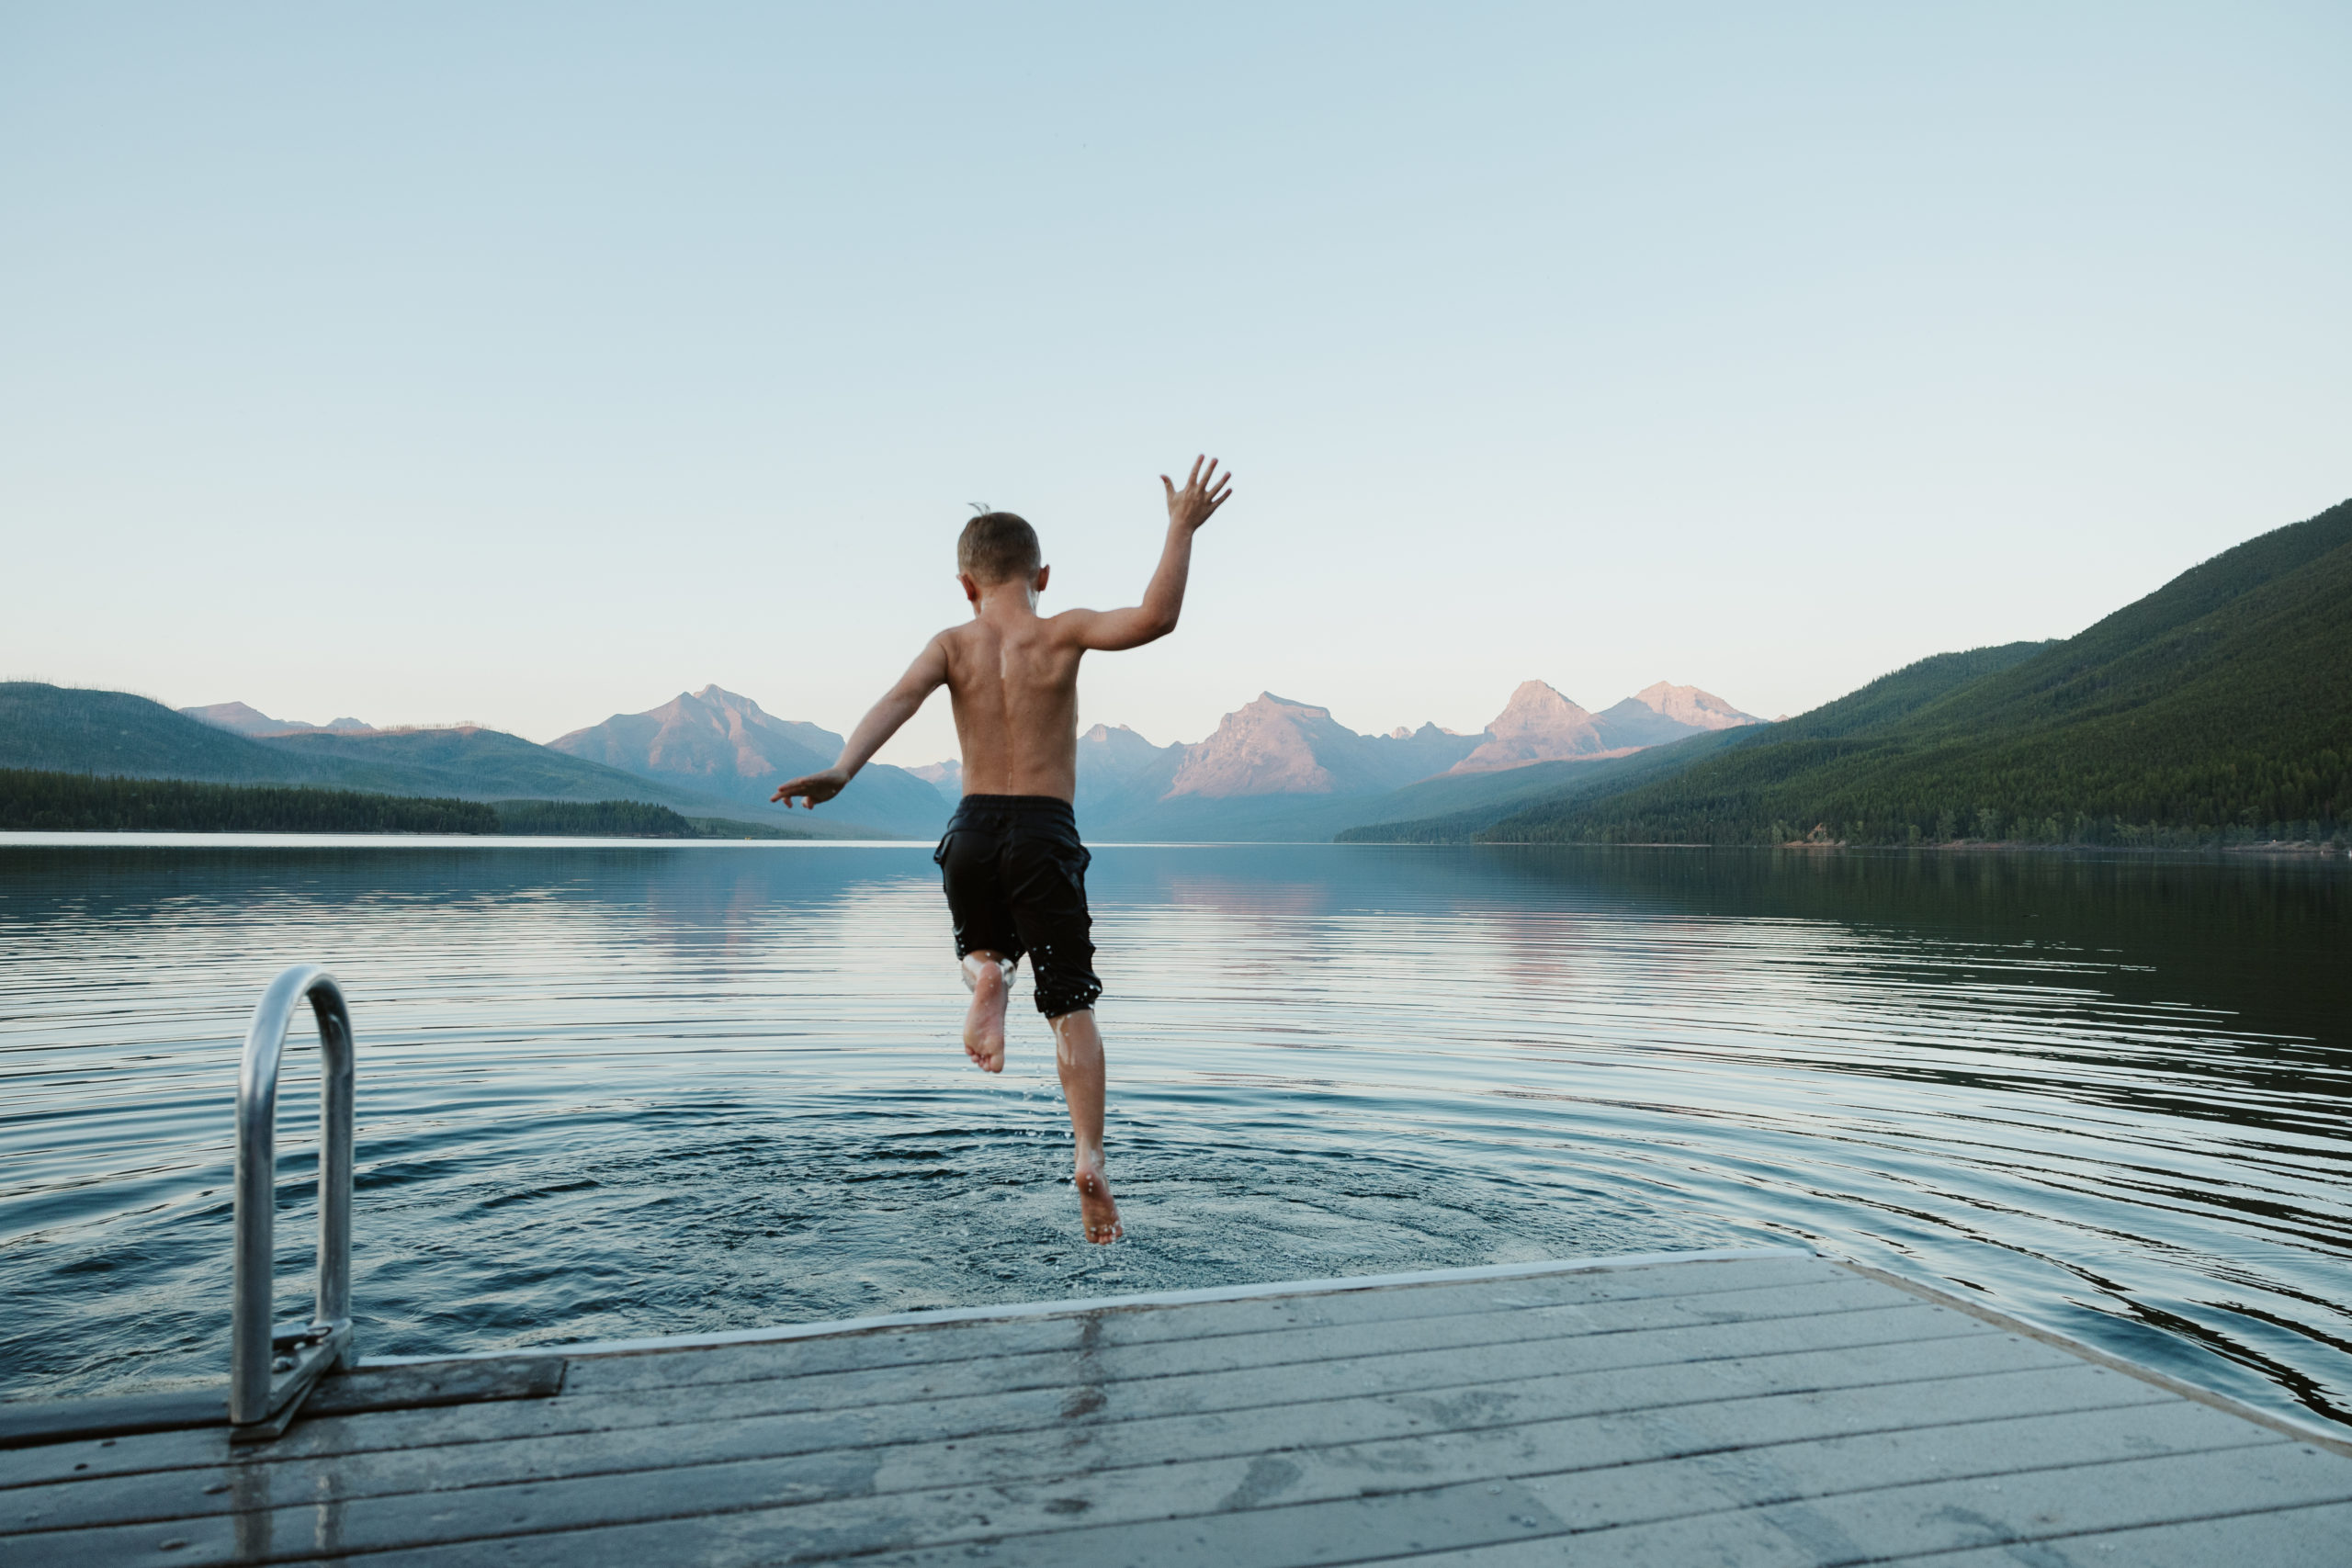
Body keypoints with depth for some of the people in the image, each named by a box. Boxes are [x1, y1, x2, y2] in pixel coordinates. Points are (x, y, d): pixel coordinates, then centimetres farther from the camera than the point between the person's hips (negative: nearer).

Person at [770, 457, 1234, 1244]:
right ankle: (1089, 1155, -10)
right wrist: (1181, 530, -4)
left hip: (972, 830, 2)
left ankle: (986, 975, -4)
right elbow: (1154, 618, -13)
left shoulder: (952, 643, 4)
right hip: (1046, 833, -2)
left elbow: (899, 698, -14)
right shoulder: (1062, 633, -1)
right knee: (1072, 1008, 4)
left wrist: (839, 773, -26)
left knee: (982, 948, 32)